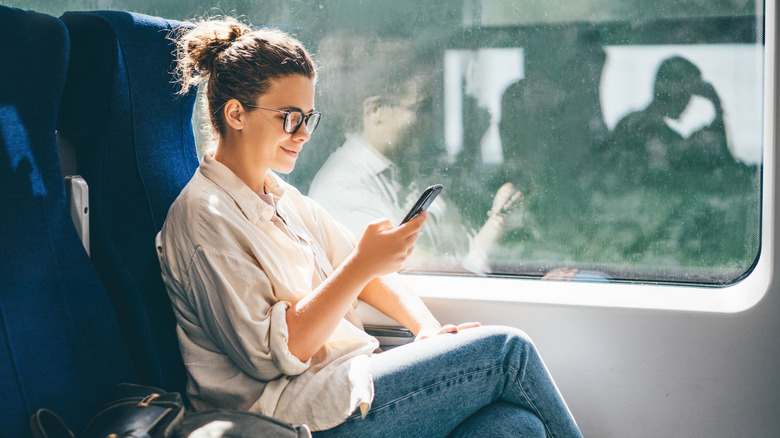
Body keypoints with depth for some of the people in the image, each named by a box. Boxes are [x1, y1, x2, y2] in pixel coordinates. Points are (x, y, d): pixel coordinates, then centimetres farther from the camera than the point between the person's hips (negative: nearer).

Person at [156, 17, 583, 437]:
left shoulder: (283, 198, 18)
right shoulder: (204, 217, -11)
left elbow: (369, 272, 20)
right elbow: (269, 354, -18)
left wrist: (428, 329, 2)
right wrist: (361, 267, -22)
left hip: (350, 381, 8)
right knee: (508, 350, -11)